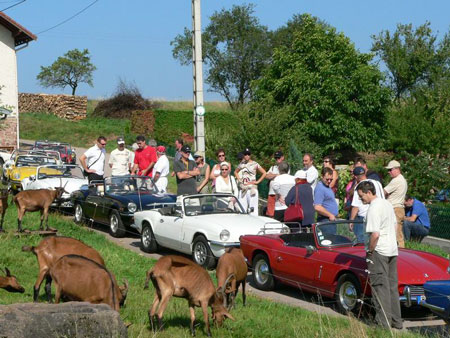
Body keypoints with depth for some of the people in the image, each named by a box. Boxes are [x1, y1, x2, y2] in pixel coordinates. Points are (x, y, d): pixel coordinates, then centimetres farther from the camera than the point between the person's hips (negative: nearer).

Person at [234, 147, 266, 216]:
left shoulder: (255, 164, 0)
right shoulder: (241, 164, 13)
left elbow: (264, 173, 0)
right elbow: (235, 172, 30)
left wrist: (257, 181, -5)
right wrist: (239, 179, 15)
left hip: (252, 189, -4)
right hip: (243, 189, 4)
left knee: (253, 208, -7)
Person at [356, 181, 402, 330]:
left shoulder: (373, 209, -18)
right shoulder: (387, 204, 11)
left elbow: (375, 234, -24)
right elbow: (395, 225, 21)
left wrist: (370, 251, -13)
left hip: (379, 251, -9)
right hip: (393, 250, 9)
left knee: (380, 287, -4)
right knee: (392, 286, 13)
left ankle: (383, 322, -4)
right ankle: (396, 321, 18)